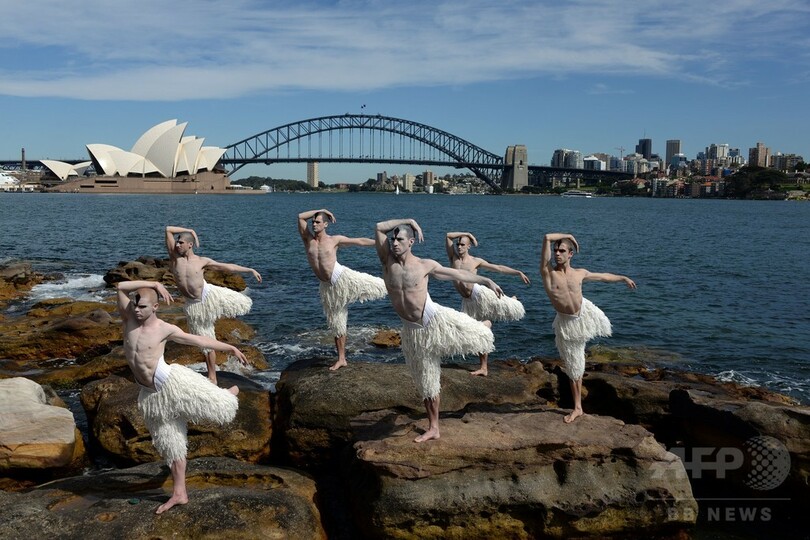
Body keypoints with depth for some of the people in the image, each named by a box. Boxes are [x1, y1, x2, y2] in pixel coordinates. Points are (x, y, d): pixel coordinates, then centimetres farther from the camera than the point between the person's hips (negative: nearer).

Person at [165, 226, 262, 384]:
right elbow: (168, 229, -7)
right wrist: (190, 230, 3)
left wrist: (250, 270, 1)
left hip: (210, 294, 0)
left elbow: (227, 266, 3)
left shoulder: (202, 261, -1)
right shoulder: (174, 256, -1)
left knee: (244, 304, -13)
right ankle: (212, 377, 21)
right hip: (194, 305, 1)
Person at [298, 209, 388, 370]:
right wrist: (320, 210, 3)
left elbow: (359, 241, 1)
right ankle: (341, 359, 18)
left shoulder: (335, 240, 0)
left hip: (342, 277, -3)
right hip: (328, 286, 3)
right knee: (336, 325, 10)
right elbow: (300, 217, -3)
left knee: (375, 286, -19)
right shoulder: (308, 238, 6)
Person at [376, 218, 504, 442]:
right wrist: (409, 221, -3)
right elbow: (379, 227, -11)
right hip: (413, 330, 2)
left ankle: (481, 327, 22)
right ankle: (433, 428, 26)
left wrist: (487, 281, 3)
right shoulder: (387, 260, -3)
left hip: (435, 318, -2)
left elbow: (457, 273, 4)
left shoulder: (425, 265, -6)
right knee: (426, 382, 10)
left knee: (479, 337, -18)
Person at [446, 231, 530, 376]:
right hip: (467, 301, 3)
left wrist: (519, 273, -3)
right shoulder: (453, 257, 6)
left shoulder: (476, 261, 1)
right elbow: (448, 236, -2)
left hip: (479, 293, -2)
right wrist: (467, 234, 3)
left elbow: (499, 268, 2)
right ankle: (483, 368, 12)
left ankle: (512, 301, 19)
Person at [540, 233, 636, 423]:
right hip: (566, 323, -2)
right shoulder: (548, 271, -14)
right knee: (573, 367, 6)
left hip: (585, 313, 2)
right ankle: (577, 408, 20)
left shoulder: (580, 273, -2)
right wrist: (568, 236, -8)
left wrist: (623, 278, 26)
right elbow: (547, 238, -23)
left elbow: (603, 276, 17)